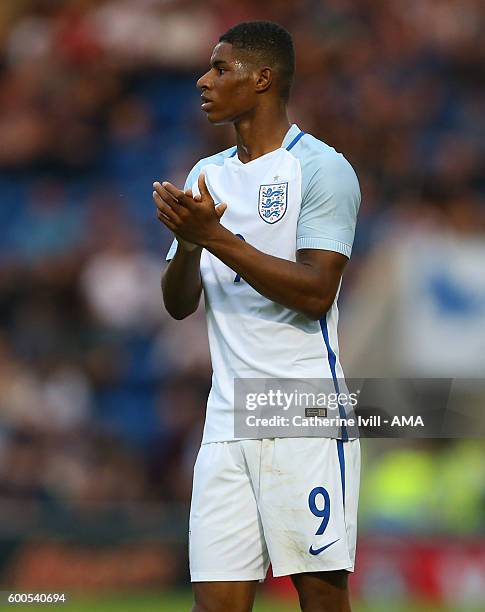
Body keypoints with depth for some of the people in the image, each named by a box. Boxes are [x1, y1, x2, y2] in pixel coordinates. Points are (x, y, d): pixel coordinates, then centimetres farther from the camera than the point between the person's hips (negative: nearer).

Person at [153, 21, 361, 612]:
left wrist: (214, 236, -17)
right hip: (228, 422, 6)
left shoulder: (322, 168, -3)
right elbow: (178, 305, 14)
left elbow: (315, 292, -14)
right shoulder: (206, 175, 17)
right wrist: (188, 241, -7)